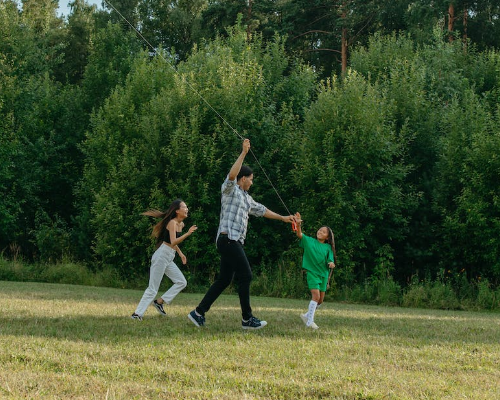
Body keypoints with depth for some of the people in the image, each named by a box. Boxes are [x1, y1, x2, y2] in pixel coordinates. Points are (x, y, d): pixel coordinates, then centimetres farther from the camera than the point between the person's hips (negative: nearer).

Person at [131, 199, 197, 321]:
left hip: (169, 259, 9)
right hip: (161, 256, -9)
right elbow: (173, 242, -27)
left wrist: (180, 253, 19)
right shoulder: (172, 223, -15)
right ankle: (137, 313, -5)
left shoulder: (181, 224, 13)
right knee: (153, 288, -8)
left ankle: (160, 302, 8)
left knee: (182, 282, 4)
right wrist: (187, 234, -35)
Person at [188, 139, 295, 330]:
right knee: (245, 275, -10)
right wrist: (243, 153, -23)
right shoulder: (230, 190, -2)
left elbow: (262, 210, 36)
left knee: (224, 279, 9)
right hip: (228, 239, -10)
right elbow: (232, 174, -24)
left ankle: (199, 312, 10)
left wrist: (283, 218, 39)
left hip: (234, 242, 10)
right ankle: (247, 319, -8)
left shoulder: (247, 198, 25)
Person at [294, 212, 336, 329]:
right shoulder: (309, 241, 1)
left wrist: (331, 264, -22)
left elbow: (330, 261, 2)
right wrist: (298, 224, -31)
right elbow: (299, 235, -13)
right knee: (316, 295, -19)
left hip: (323, 274, 4)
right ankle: (310, 321, -15)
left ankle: (307, 315, 28)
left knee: (320, 300, 7)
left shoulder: (328, 247, 7)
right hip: (312, 272, -4)